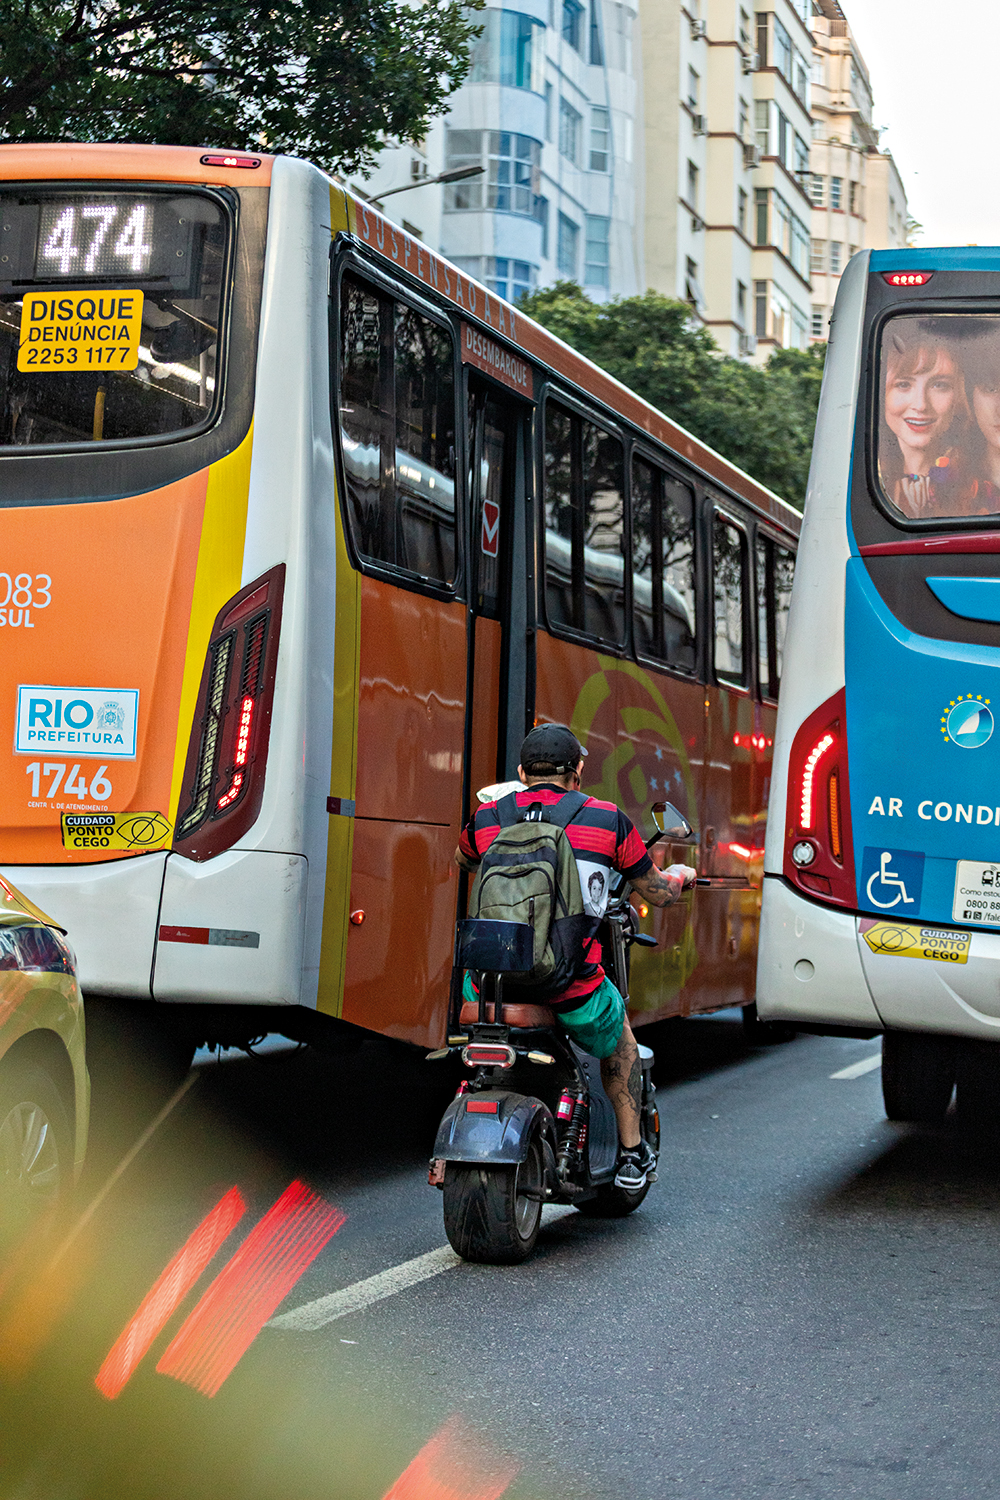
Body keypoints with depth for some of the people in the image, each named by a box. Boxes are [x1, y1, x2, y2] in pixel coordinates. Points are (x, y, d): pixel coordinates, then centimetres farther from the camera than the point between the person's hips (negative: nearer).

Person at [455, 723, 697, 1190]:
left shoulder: (487, 819, 8)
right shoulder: (608, 820, 3)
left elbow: (461, 861, 32)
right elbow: (659, 892, 14)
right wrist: (681, 875, 38)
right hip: (571, 992, -1)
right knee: (617, 1034, 32)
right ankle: (631, 1155, 37)